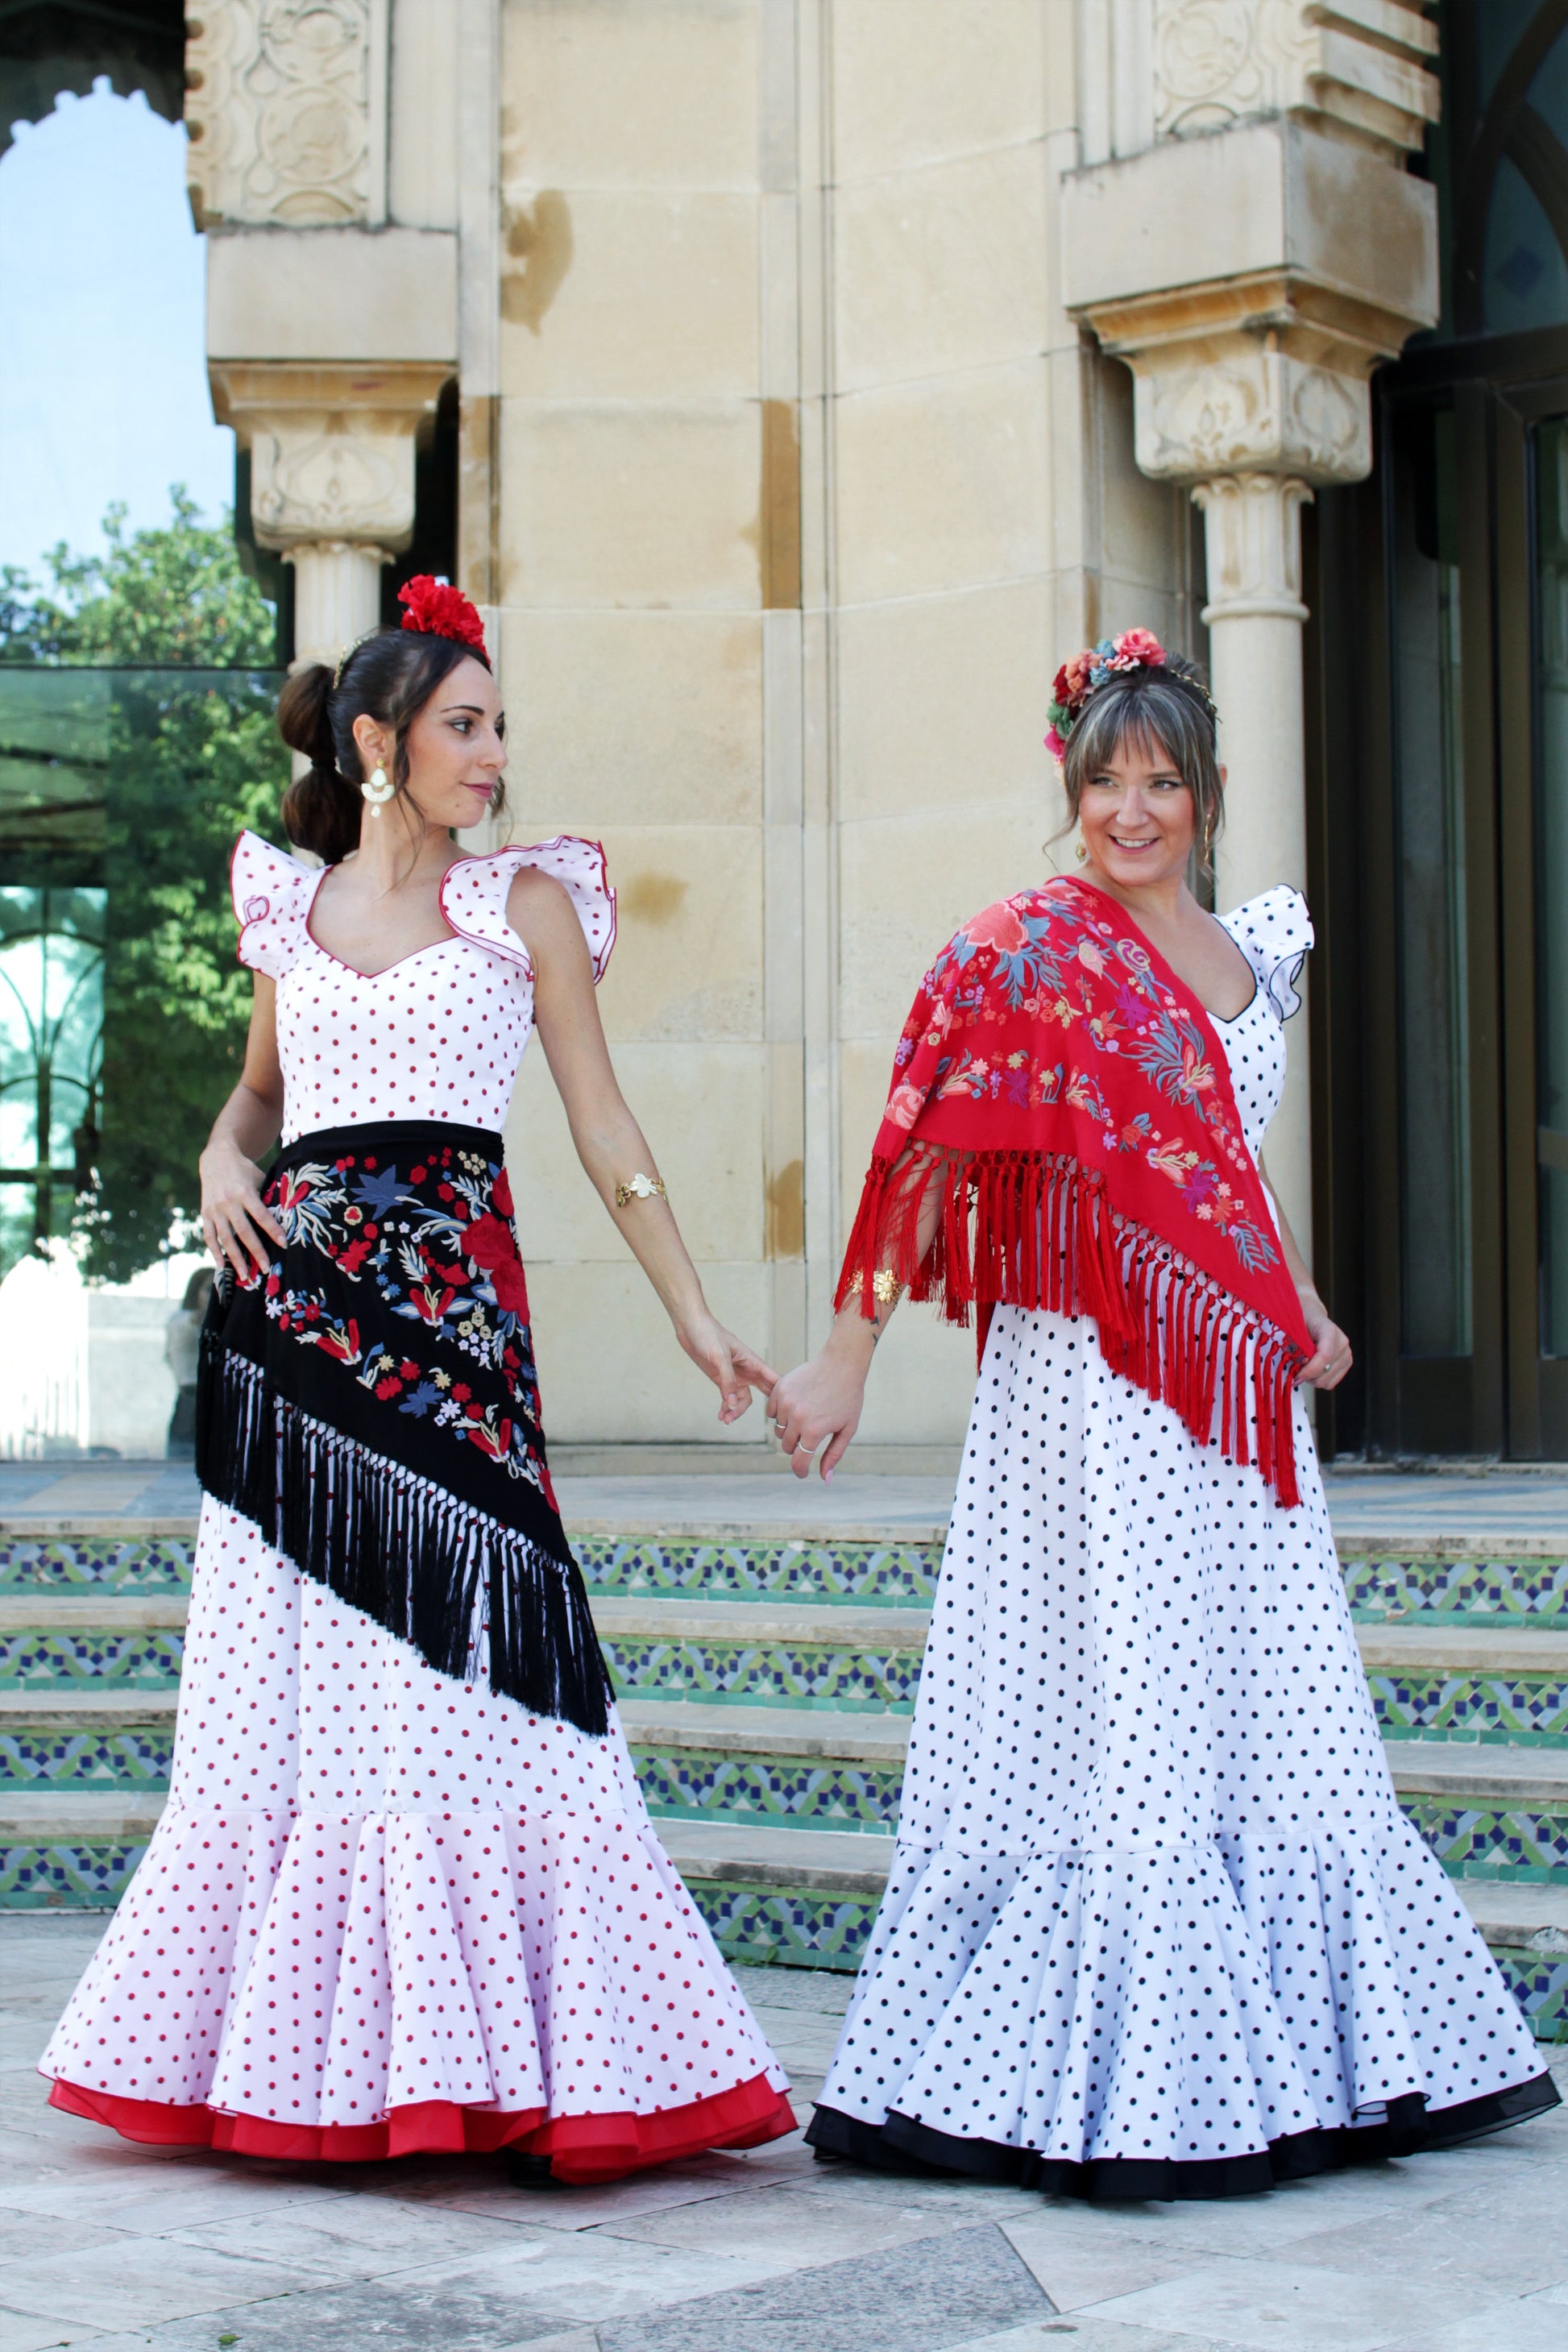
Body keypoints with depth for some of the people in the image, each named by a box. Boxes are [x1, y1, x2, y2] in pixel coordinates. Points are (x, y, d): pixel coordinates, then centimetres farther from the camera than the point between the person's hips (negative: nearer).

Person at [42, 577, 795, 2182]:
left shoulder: (526, 902, 8)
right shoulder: (287, 909, 14)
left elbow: (605, 1132, 6)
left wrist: (697, 1322, 1)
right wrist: (223, 1164, 3)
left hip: (449, 1303, -2)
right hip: (291, 1309, 3)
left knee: (456, 1666, -8)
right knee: (286, 1678, 4)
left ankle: (471, 2060, -1)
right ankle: (292, 2052, 14)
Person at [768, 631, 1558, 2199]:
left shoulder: (1249, 952, 15)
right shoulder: (1024, 954, -6)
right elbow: (924, 1160, -11)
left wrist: (1302, 1309, 14)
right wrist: (848, 1353, -16)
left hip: (1232, 1384, 7)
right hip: (1085, 1379, -7)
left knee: (1273, 1713, 11)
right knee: (1116, 1714, -5)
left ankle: (1272, 2064, 22)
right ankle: (1108, 2088, 5)